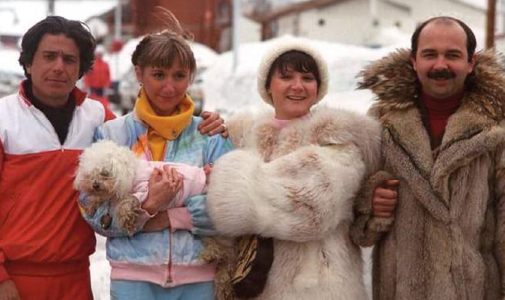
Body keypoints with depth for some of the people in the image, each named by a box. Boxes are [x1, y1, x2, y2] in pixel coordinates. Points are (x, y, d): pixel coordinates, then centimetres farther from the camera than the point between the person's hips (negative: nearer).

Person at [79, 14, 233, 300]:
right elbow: (96, 214, -4)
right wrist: (147, 206, -19)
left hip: (197, 276, 1)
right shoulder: (111, 134, 3)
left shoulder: (211, 134, 3)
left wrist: (168, 217, -14)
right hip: (132, 276, -1)